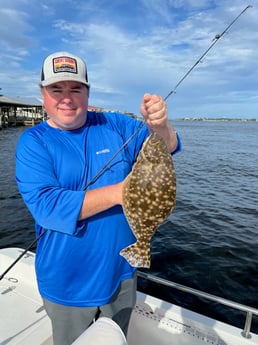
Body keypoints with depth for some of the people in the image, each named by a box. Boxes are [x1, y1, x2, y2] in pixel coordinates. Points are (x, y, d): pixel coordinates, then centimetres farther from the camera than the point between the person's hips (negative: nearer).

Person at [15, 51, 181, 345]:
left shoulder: (115, 125, -4)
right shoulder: (33, 142, -12)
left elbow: (164, 148, -8)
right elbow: (45, 206, -24)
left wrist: (158, 123, -31)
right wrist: (117, 192, -30)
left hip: (122, 272, 3)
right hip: (69, 284, -2)